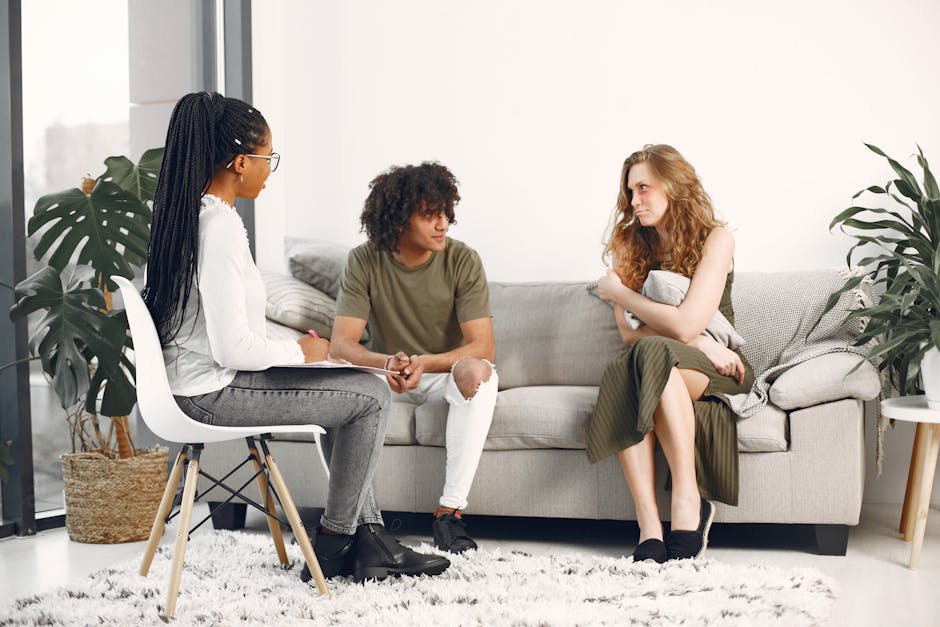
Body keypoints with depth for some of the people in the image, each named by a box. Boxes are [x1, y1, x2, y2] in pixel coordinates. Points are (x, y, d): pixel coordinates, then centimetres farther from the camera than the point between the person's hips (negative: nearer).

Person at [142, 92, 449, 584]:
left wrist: (292, 348, 13)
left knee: (351, 389, 19)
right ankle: (333, 544, 9)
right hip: (214, 392, -10)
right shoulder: (220, 229, -23)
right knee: (371, 396, -3)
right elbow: (233, 348, -26)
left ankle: (367, 537, 18)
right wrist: (300, 351, -8)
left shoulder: (184, 214, 8)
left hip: (198, 381, 10)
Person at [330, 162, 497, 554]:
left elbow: (483, 346, -19)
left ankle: (450, 511, -31)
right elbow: (342, 343, -18)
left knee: (477, 371, -35)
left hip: (446, 373, -1)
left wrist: (425, 362, -37)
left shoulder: (463, 261, -14)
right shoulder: (364, 262, -11)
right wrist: (387, 362, -40)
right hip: (388, 375, 1)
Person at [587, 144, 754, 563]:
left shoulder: (715, 239, -6)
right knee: (622, 371, -33)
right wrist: (697, 341, -16)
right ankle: (649, 528, -41)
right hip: (664, 369, 3)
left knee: (653, 354, -36)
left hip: (716, 371, -3)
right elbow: (628, 332, -2)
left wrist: (618, 292, -5)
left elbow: (685, 324, -18)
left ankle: (688, 500, -34)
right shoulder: (633, 244, 8)